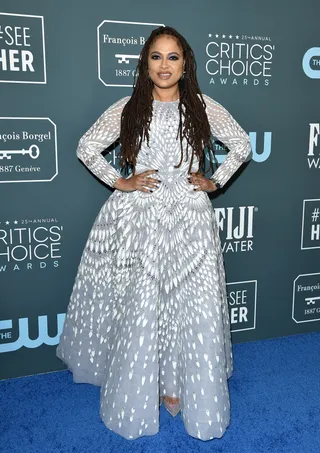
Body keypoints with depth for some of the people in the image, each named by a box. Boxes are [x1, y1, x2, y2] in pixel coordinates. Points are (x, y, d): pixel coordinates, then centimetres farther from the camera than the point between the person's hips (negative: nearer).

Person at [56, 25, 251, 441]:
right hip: (138, 219, 0)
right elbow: (86, 148, 10)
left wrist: (215, 181, 5)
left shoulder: (203, 108, 6)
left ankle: (178, 384, 23)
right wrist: (118, 181, 1)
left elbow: (242, 145, 14)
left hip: (189, 219, 1)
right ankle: (138, 391, 24)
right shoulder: (128, 109, 5)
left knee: (191, 304, 3)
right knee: (140, 308, 3)